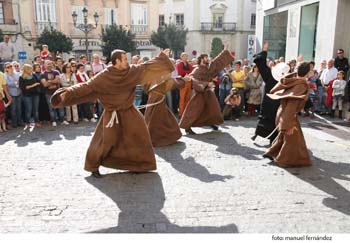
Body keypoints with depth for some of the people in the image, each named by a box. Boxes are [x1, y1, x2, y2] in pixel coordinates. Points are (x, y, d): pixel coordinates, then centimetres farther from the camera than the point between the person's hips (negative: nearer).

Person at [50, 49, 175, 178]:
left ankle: (138, 164, 24)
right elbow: (86, 86, -19)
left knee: (139, 136, 5)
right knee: (105, 141, -6)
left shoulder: (132, 71, -4)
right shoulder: (103, 77, -16)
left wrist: (162, 57, 7)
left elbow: (147, 66, 5)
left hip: (129, 112, 5)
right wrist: (68, 93, -31)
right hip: (112, 114, -5)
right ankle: (94, 166, 16)